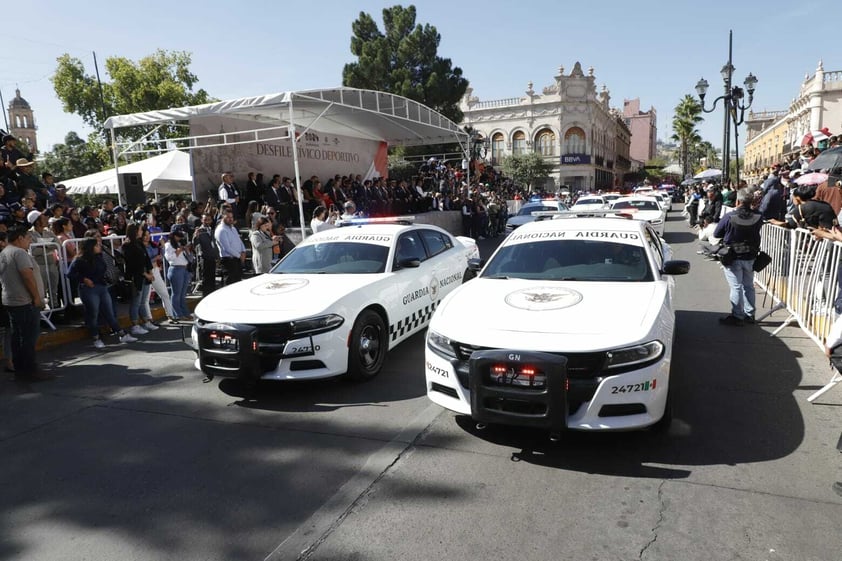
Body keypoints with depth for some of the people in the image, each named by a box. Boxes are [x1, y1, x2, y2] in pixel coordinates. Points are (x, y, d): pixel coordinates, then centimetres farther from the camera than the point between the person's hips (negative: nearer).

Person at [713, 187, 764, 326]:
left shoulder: (730, 217, -21)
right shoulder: (758, 216, -11)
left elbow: (716, 234, -10)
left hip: (733, 258, -4)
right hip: (750, 257, 4)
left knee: (736, 287, 2)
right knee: (749, 286, 16)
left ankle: (737, 316, 6)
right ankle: (749, 314, 25)